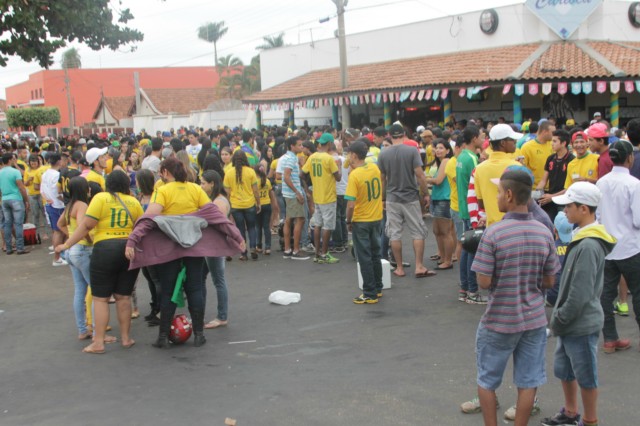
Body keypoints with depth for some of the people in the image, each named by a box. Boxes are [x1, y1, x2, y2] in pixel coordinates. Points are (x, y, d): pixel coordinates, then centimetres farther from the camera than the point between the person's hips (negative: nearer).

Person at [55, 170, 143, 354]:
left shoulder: (100, 198, -2)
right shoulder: (134, 202, 6)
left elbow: (86, 225, -7)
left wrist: (67, 244, -1)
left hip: (105, 250, -3)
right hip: (130, 250, 3)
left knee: (100, 298, 3)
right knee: (124, 297, 12)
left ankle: (98, 342, 3)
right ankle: (125, 338, 18)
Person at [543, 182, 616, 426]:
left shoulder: (588, 245, -24)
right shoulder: (582, 238, 6)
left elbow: (580, 293, -24)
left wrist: (560, 320, -14)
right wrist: (559, 319, 13)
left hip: (581, 324, -9)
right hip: (570, 322, 9)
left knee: (585, 376, 7)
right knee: (563, 369, 21)